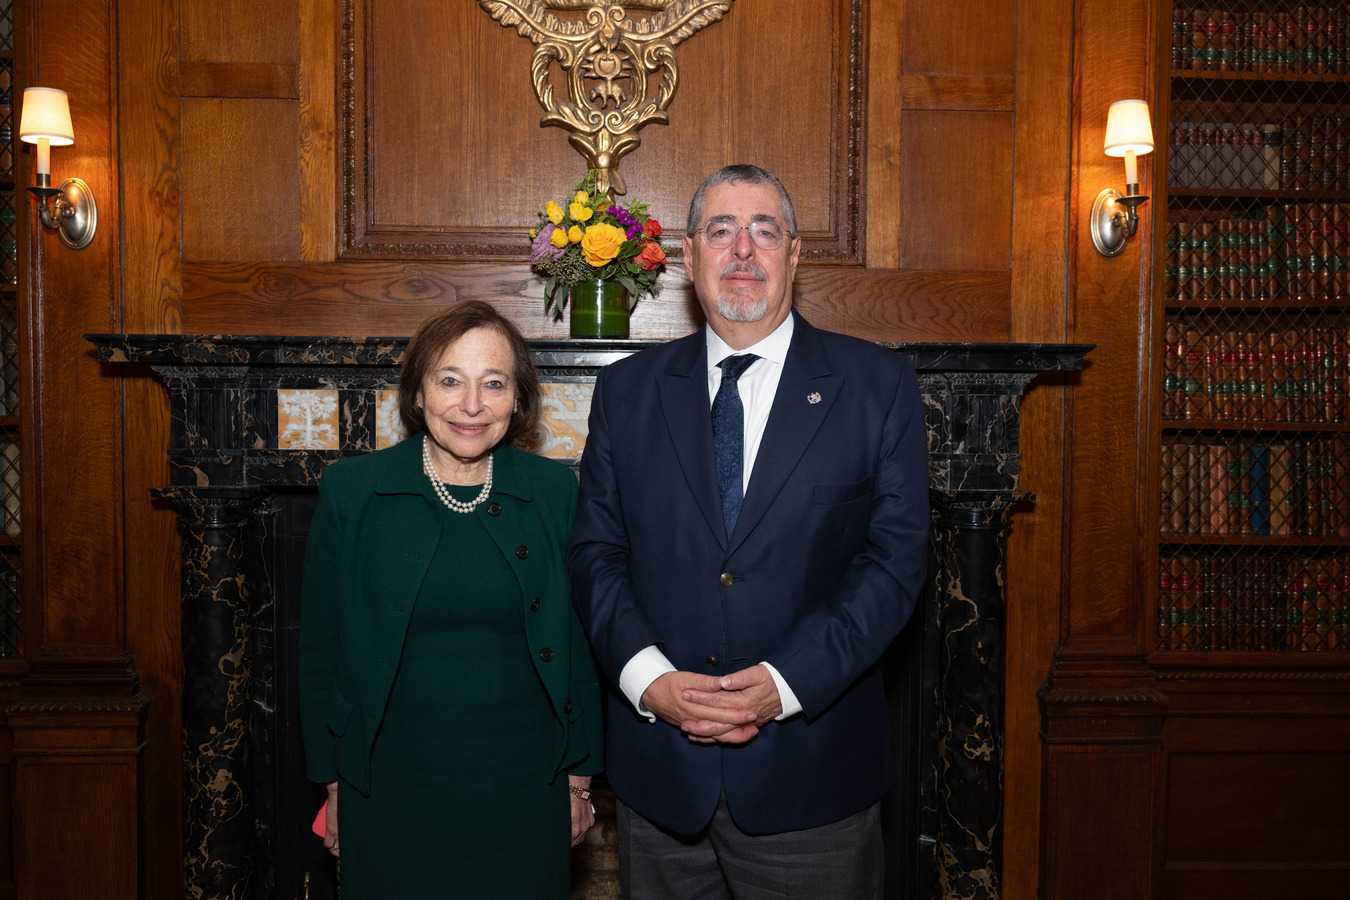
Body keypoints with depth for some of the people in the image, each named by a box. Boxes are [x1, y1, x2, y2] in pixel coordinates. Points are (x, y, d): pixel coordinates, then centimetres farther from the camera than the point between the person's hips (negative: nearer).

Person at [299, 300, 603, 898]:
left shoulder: (554, 492, -3)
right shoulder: (351, 490, -5)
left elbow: (579, 641, 3)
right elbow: (320, 649, 1)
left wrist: (580, 777, 5)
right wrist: (332, 783, 3)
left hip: (524, 787, 1)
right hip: (391, 790, 0)